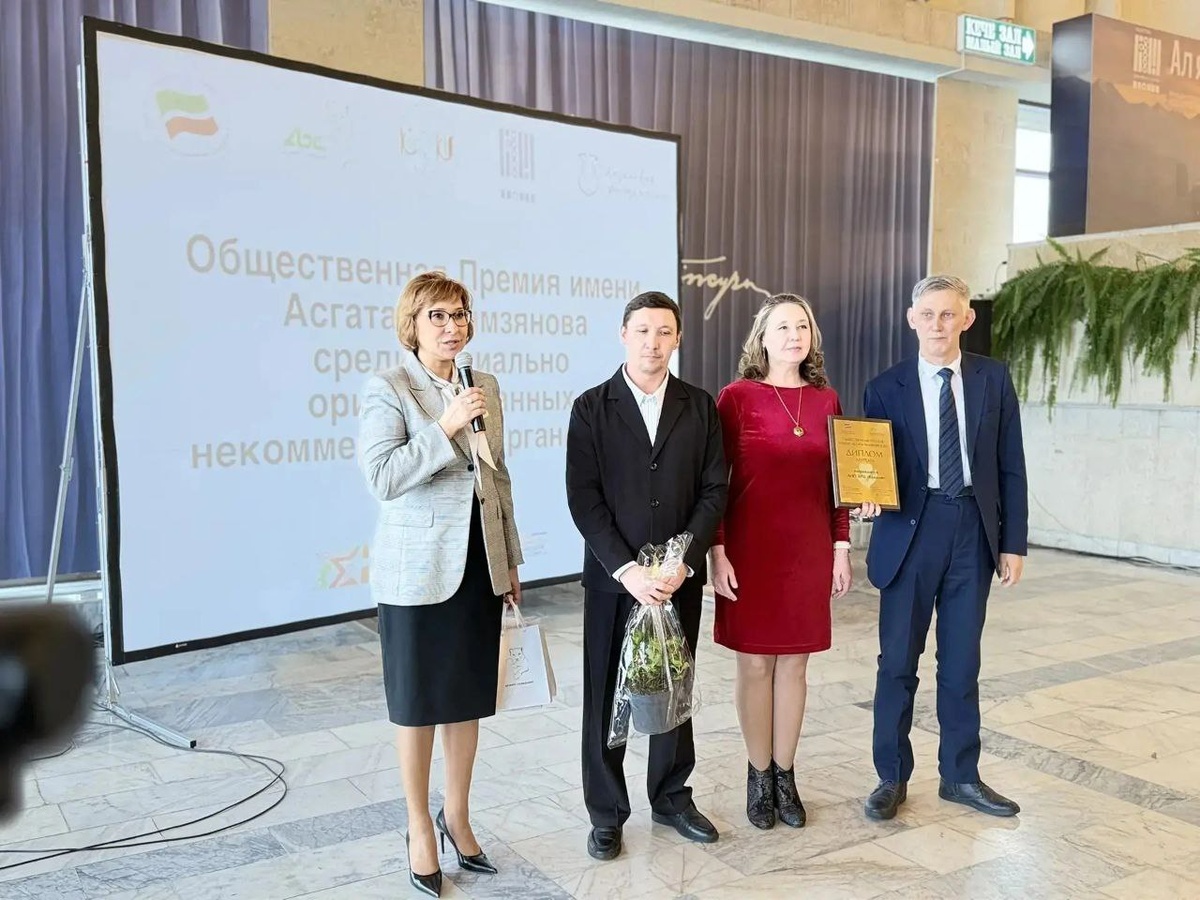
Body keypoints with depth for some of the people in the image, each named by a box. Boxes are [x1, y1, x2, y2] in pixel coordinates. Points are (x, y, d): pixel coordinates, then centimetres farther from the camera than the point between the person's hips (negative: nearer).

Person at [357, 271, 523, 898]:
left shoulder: (486, 388, 9)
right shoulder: (388, 388, -8)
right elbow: (381, 477, -19)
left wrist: (511, 561, 15)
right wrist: (445, 427, -25)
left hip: (480, 566, 5)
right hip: (419, 569, -5)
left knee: (468, 697, 13)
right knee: (418, 703, 7)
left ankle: (456, 814, 31)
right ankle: (420, 828, 24)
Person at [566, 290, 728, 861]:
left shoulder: (699, 406, 4)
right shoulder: (591, 408, -2)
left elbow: (714, 490, 0)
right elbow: (583, 498, -8)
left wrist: (683, 561, -12)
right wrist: (626, 568, -16)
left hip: (680, 577, 2)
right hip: (613, 578, -2)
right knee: (606, 698, 7)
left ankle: (671, 798, 32)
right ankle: (607, 813, 22)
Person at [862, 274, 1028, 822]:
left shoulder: (993, 379, 3)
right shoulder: (886, 389, -1)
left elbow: (1010, 466, 4)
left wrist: (1014, 542, 1)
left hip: (974, 531, 2)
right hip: (911, 531, -1)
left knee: (961, 662, 12)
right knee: (898, 660, 5)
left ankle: (960, 775, 27)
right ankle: (892, 777, 20)